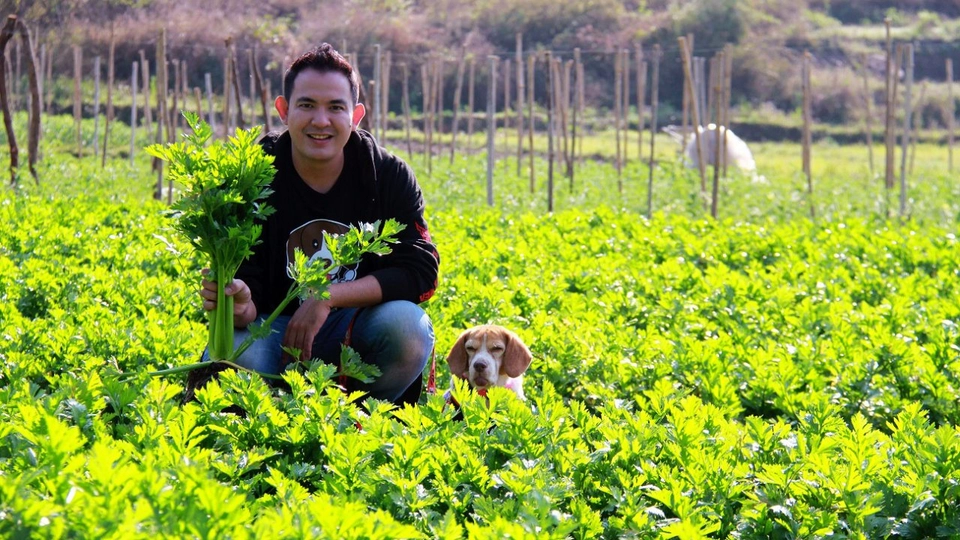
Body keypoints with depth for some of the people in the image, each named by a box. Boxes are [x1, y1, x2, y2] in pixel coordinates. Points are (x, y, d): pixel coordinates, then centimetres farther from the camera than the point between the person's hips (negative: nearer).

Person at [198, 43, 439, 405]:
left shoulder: (389, 176, -8)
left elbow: (420, 272, -15)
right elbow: (246, 286, -13)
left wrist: (329, 298, -26)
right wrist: (241, 307, -40)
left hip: (358, 327, 1)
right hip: (278, 326, -1)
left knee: (406, 324, -31)